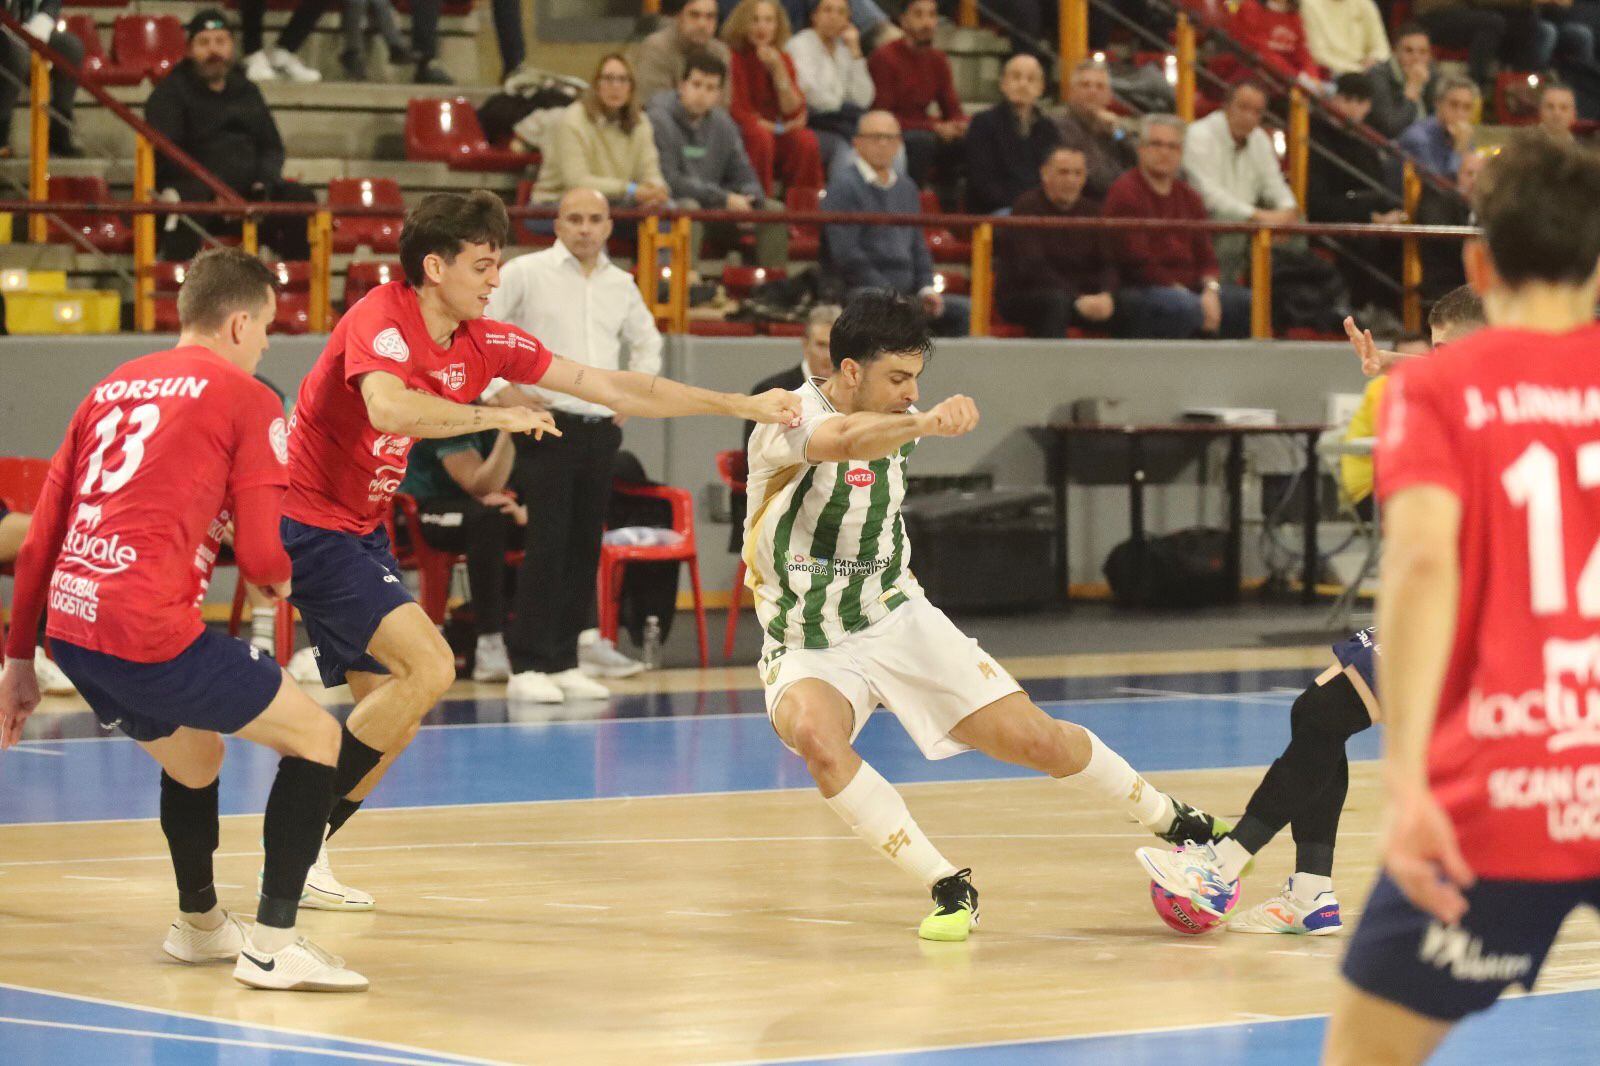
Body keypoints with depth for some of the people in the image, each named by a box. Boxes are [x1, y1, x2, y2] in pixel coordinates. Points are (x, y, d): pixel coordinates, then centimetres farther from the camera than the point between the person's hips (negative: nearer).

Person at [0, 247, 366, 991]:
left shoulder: (113, 387, 21)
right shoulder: (246, 400, 1)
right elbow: (262, 555, -4)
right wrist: (281, 582, 20)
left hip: (70, 624, 8)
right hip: (149, 630, -8)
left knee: (194, 754, 32)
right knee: (315, 736, 5)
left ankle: (199, 923, 51)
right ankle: (273, 944, -2)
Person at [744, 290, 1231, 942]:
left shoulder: (896, 424, 1)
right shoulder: (789, 418, -21)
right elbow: (843, 440, -46)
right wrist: (927, 422, -62)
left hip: (899, 621, 5)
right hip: (807, 652, -5)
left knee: (1035, 738, -4)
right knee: (814, 734, -37)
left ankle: (1178, 823, 21)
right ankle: (948, 887, -27)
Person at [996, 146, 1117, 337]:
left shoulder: (1091, 212, 13)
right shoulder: (1027, 207, -7)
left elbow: (1107, 264, 5)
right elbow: (1031, 267, -19)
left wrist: (1106, 296, -20)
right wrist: (1078, 300, -29)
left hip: (1079, 298, 6)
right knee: (1056, 301, -38)